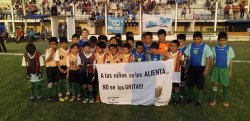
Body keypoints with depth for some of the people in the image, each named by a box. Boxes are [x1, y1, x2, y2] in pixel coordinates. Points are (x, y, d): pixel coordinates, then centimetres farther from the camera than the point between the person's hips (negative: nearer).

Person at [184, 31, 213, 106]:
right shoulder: (190, 46, 2)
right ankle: (190, 97, 31)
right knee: (190, 83, 13)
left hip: (201, 68, -3)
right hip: (191, 67, 3)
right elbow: (186, 55, 8)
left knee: (200, 85, 6)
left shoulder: (205, 47, -8)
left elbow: (208, 59, -8)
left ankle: (199, 100, 20)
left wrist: (206, 69, -11)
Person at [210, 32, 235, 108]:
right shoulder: (214, 48, -2)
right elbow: (212, 59, 4)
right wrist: (211, 69, 5)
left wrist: (230, 71, 1)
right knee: (215, 84, 5)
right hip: (216, 68, 1)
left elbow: (231, 61, 2)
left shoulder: (229, 49, -3)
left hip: (225, 69, 0)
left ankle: (225, 101, 26)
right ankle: (213, 100, 18)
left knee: (225, 85, 10)